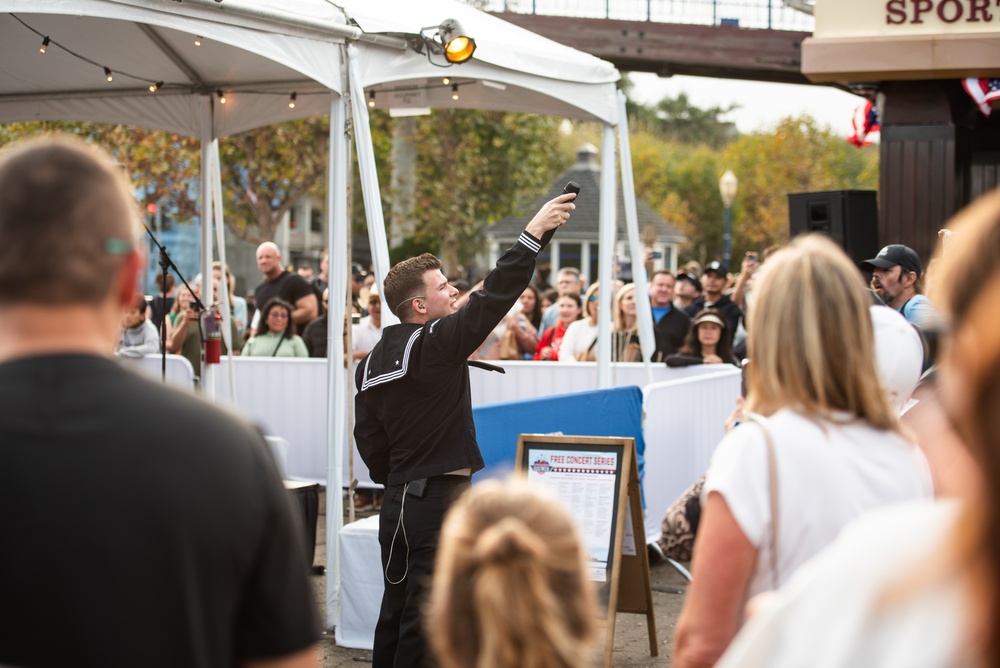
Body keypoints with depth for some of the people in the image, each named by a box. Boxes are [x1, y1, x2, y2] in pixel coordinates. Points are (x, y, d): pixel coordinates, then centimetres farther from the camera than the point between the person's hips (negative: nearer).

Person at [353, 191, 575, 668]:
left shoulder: (371, 362, 10)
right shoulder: (436, 343, -13)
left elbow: (368, 439, 13)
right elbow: (492, 298, -19)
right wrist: (533, 234, -17)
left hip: (397, 502, 8)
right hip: (441, 501, -8)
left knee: (395, 611, 15)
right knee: (426, 617, -3)